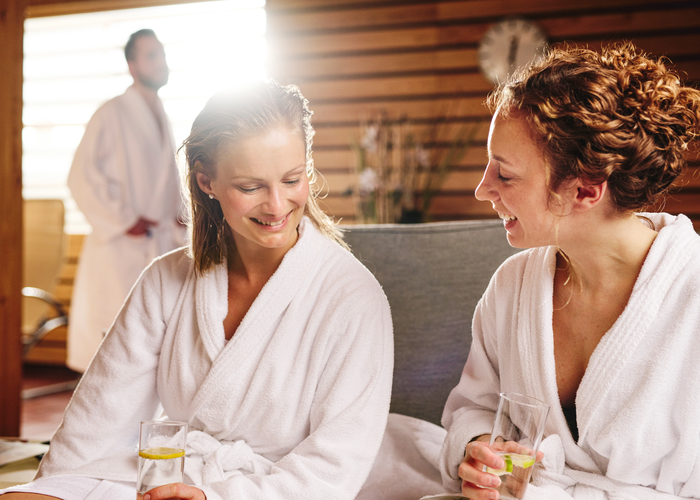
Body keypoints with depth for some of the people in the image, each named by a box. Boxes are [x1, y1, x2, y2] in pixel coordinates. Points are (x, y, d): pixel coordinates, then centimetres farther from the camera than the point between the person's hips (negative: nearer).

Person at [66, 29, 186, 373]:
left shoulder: (162, 120, 16)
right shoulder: (112, 115, -7)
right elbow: (82, 178, -12)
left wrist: (179, 218, 8)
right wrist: (123, 221, -12)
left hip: (161, 247, 7)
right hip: (119, 248, -7)